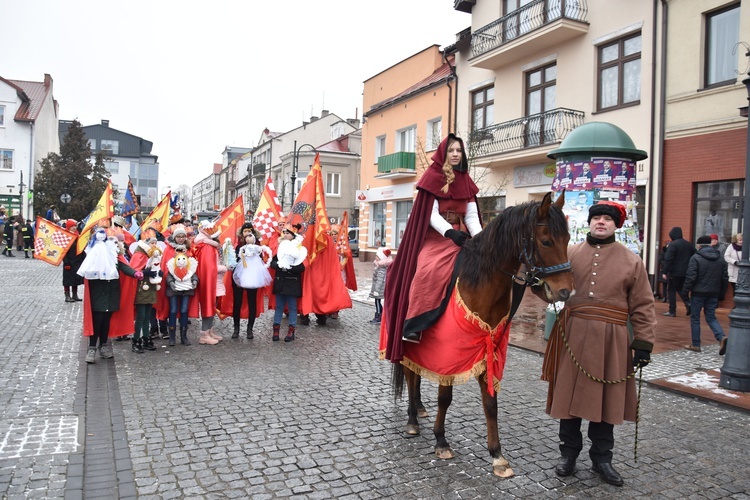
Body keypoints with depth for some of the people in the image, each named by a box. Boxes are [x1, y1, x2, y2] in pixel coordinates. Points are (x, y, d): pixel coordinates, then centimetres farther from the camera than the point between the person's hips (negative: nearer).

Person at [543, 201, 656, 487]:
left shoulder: (632, 261, 4)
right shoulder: (569, 254, 6)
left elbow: (643, 306, 3)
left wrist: (644, 343, -2)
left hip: (611, 340, 0)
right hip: (572, 335, 1)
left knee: (606, 399, 10)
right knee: (569, 395, 8)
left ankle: (601, 458, 28)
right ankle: (569, 453, 26)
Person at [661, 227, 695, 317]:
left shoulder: (673, 244, -13)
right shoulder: (688, 244, 9)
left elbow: (668, 259, -18)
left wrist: (664, 272, -16)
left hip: (675, 272, -6)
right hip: (686, 272, 7)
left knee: (671, 290, 3)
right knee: (680, 288, 20)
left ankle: (672, 311, 4)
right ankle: (688, 303, -1)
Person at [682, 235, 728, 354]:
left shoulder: (696, 258, -11)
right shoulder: (721, 259, 8)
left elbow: (691, 276, -16)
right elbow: (725, 278, 10)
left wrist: (686, 290, -7)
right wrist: (720, 293, 17)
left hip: (698, 292, -5)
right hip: (713, 294, 5)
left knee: (695, 318, 6)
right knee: (711, 317, 14)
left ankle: (695, 344, 10)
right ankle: (721, 337, -9)